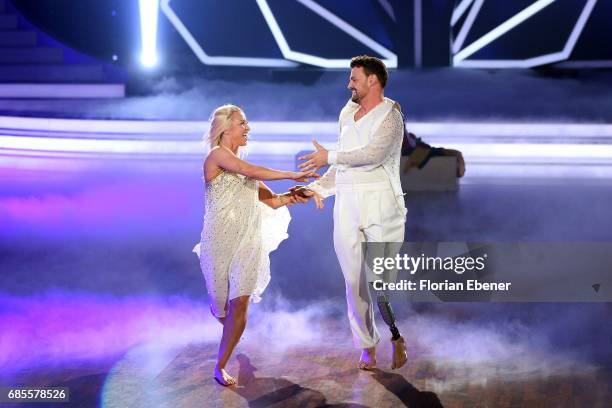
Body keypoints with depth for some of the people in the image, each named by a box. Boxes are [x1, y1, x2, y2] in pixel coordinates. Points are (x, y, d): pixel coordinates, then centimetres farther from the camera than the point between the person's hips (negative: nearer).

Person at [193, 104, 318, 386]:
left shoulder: (240, 164, 17)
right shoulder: (217, 155, -5)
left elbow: (271, 200, 14)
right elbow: (252, 172, -20)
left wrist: (294, 197, -4)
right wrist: (292, 175, -16)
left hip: (248, 241, 5)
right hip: (220, 241, -5)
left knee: (240, 305, -9)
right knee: (221, 305, 6)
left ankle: (220, 368, 0)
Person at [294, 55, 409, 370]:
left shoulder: (390, 116, -4)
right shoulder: (348, 117, 17)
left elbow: (375, 153, -21)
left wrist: (330, 157, -14)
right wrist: (316, 188, 13)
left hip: (381, 205, -6)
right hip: (347, 205, 6)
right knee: (354, 280, 4)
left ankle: (397, 337, 8)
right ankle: (367, 346, 13)